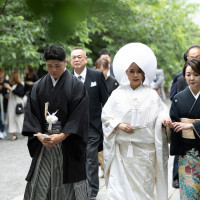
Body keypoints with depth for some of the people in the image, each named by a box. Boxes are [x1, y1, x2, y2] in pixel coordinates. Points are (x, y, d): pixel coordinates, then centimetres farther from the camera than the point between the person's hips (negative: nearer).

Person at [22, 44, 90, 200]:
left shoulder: (76, 86, -3)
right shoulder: (38, 87, 8)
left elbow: (79, 116, -9)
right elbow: (32, 114, 5)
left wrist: (61, 136, -17)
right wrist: (39, 135, -11)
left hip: (68, 145, -3)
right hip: (43, 146, 3)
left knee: (68, 186, 1)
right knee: (39, 187, 3)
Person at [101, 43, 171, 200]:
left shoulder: (151, 94, 6)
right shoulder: (118, 94, 7)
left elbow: (160, 112, 3)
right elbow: (106, 116, 7)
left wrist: (164, 118, -19)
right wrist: (118, 125, -9)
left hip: (145, 151, 0)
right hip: (122, 149, 0)